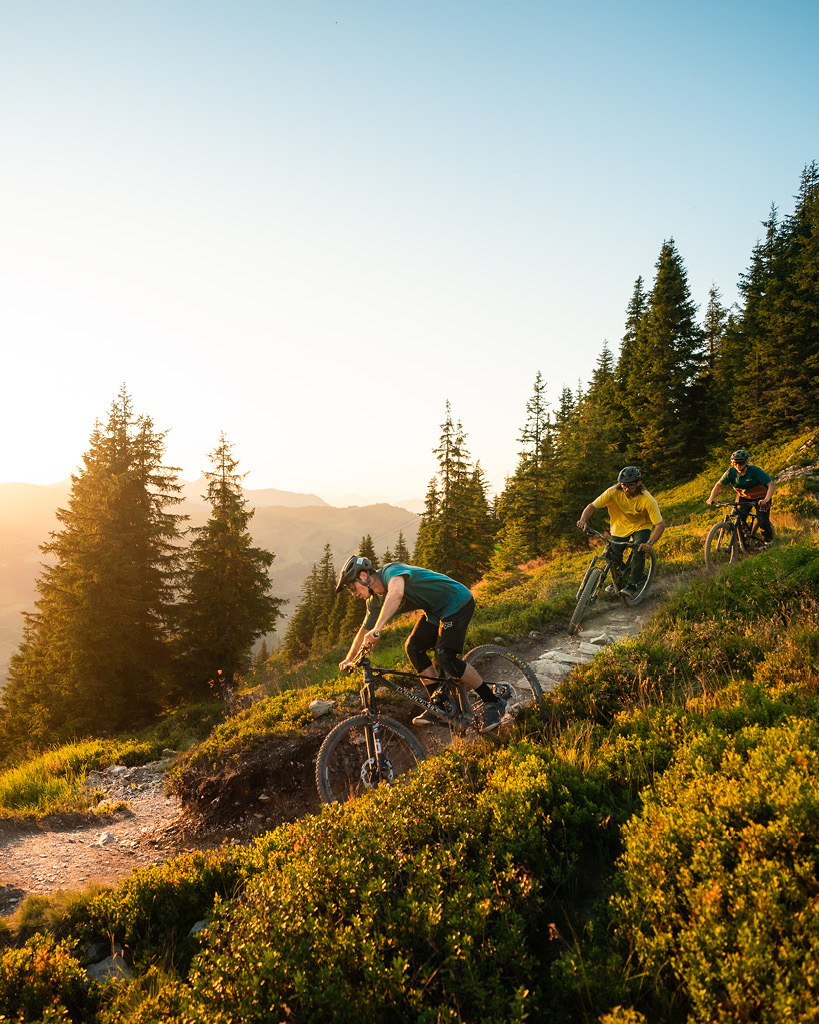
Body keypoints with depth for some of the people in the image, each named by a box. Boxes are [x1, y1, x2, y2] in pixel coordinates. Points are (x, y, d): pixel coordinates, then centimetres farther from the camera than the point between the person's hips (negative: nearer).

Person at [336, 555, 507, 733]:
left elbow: (396, 593, -48)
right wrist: (349, 659, 15)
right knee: (413, 648, -2)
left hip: (458, 602, -9)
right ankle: (440, 706, 7)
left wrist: (377, 629, -54)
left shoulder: (390, 570, -25)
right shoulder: (375, 601, 5)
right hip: (436, 610, 9)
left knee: (445, 657, -19)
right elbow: (364, 631, 18)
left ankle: (493, 702, -6)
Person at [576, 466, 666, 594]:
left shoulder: (647, 500, -30)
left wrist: (650, 543, -46)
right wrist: (583, 520, -43)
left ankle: (635, 583, -3)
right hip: (620, 527, 2)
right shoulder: (613, 492, -27)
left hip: (641, 526, -2)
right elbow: (592, 506, -23)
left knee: (639, 551, -25)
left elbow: (660, 524, -29)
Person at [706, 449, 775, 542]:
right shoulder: (731, 472, -18)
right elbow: (719, 485, -8)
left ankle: (768, 541, 15)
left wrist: (766, 499, -46)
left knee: (762, 522, -13)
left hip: (760, 497, -3)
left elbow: (772, 485, -31)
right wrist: (711, 498, -23)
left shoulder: (755, 471, -28)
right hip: (743, 497, 4)